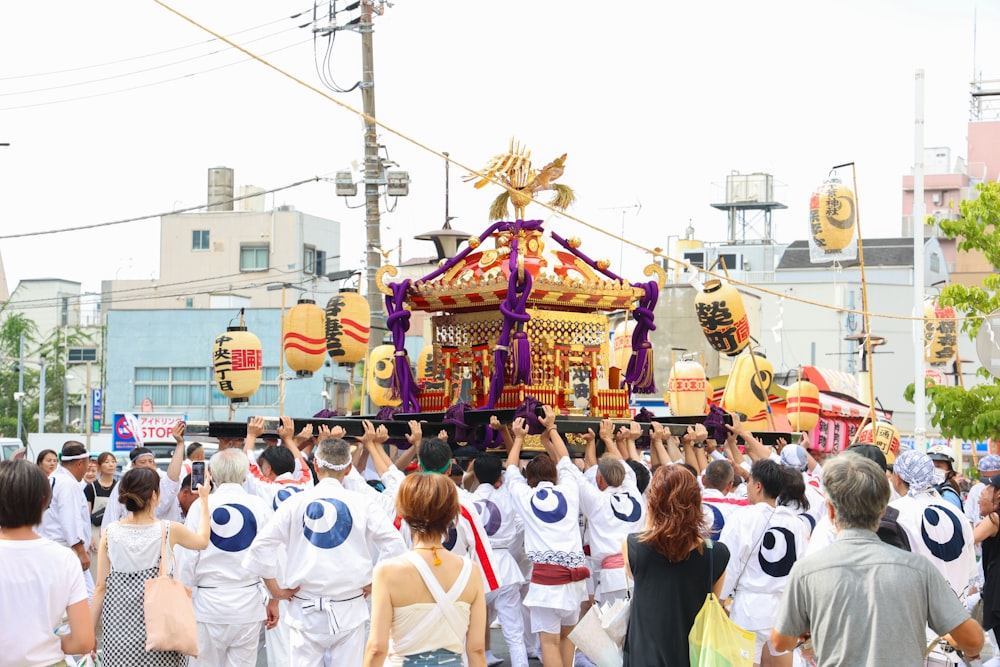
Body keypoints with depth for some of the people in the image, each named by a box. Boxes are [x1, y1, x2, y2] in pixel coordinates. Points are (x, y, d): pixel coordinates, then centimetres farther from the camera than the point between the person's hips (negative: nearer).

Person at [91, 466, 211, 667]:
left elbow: (101, 587, 0)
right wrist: (204, 500, 27)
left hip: (118, 626, 2)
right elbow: (203, 541, 14)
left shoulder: (109, 533, -3)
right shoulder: (169, 530, -7)